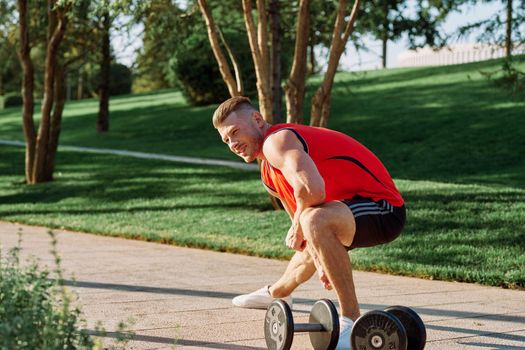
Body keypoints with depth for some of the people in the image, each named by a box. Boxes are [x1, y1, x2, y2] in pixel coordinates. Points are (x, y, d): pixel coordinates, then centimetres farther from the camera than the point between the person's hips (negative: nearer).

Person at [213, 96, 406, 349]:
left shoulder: (276, 141, -18)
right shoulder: (269, 174, 15)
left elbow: (311, 189, -36)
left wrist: (297, 229, -19)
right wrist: (323, 262, 23)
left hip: (383, 208, -11)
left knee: (314, 222, -39)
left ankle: (351, 319, -29)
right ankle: (278, 293, 68)